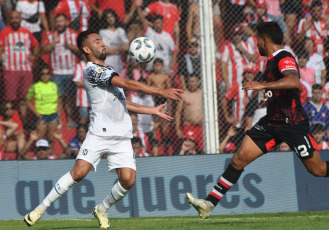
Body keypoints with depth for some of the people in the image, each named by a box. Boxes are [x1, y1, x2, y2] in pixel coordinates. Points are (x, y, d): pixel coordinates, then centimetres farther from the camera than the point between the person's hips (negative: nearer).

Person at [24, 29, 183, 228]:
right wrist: (162, 92, -15)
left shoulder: (108, 71, 23)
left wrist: (153, 110, 28)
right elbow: (127, 84, -15)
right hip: (99, 133, -7)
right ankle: (41, 209, -4)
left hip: (122, 137, 7)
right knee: (79, 172, -18)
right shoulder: (92, 70, -8)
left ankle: (102, 210, 16)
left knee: (128, 179, -9)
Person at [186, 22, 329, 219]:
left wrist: (262, 85, -41)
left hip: (293, 125, -9)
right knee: (239, 159, -3)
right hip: (272, 122, 9)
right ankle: (209, 203, -4)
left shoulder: (284, 58, -16)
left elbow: (294, 82, -37)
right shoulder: (273, 60, 13)